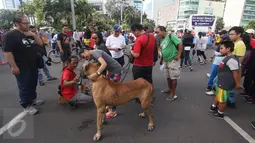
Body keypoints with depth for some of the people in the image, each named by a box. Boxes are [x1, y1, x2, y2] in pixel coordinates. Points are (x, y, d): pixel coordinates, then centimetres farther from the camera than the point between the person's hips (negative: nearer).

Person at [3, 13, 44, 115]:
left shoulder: (29, 34, 11)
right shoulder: (10, 35, -12)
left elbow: (40, 43, 9)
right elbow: (7, 52, -17)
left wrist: (33, 35, -6)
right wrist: (13, 66, -21)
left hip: (33, 65, 7)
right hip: (21, 67, -7)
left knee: (33, 84, 17)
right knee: (24, 86, 1)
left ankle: (33, 99, 34)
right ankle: (26, 106, 12)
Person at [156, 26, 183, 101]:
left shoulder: (171, 36, -13)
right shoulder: (162, 39, 12)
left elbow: (180, 44, -19)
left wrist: (178, 55, -20)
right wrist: (161, 60, 19)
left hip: (173, 60, -8)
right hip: (166, 61, 8)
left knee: (173, 77, -1)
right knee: (168, 77, 18)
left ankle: (173, 94, 7)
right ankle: (170, 89, 35)